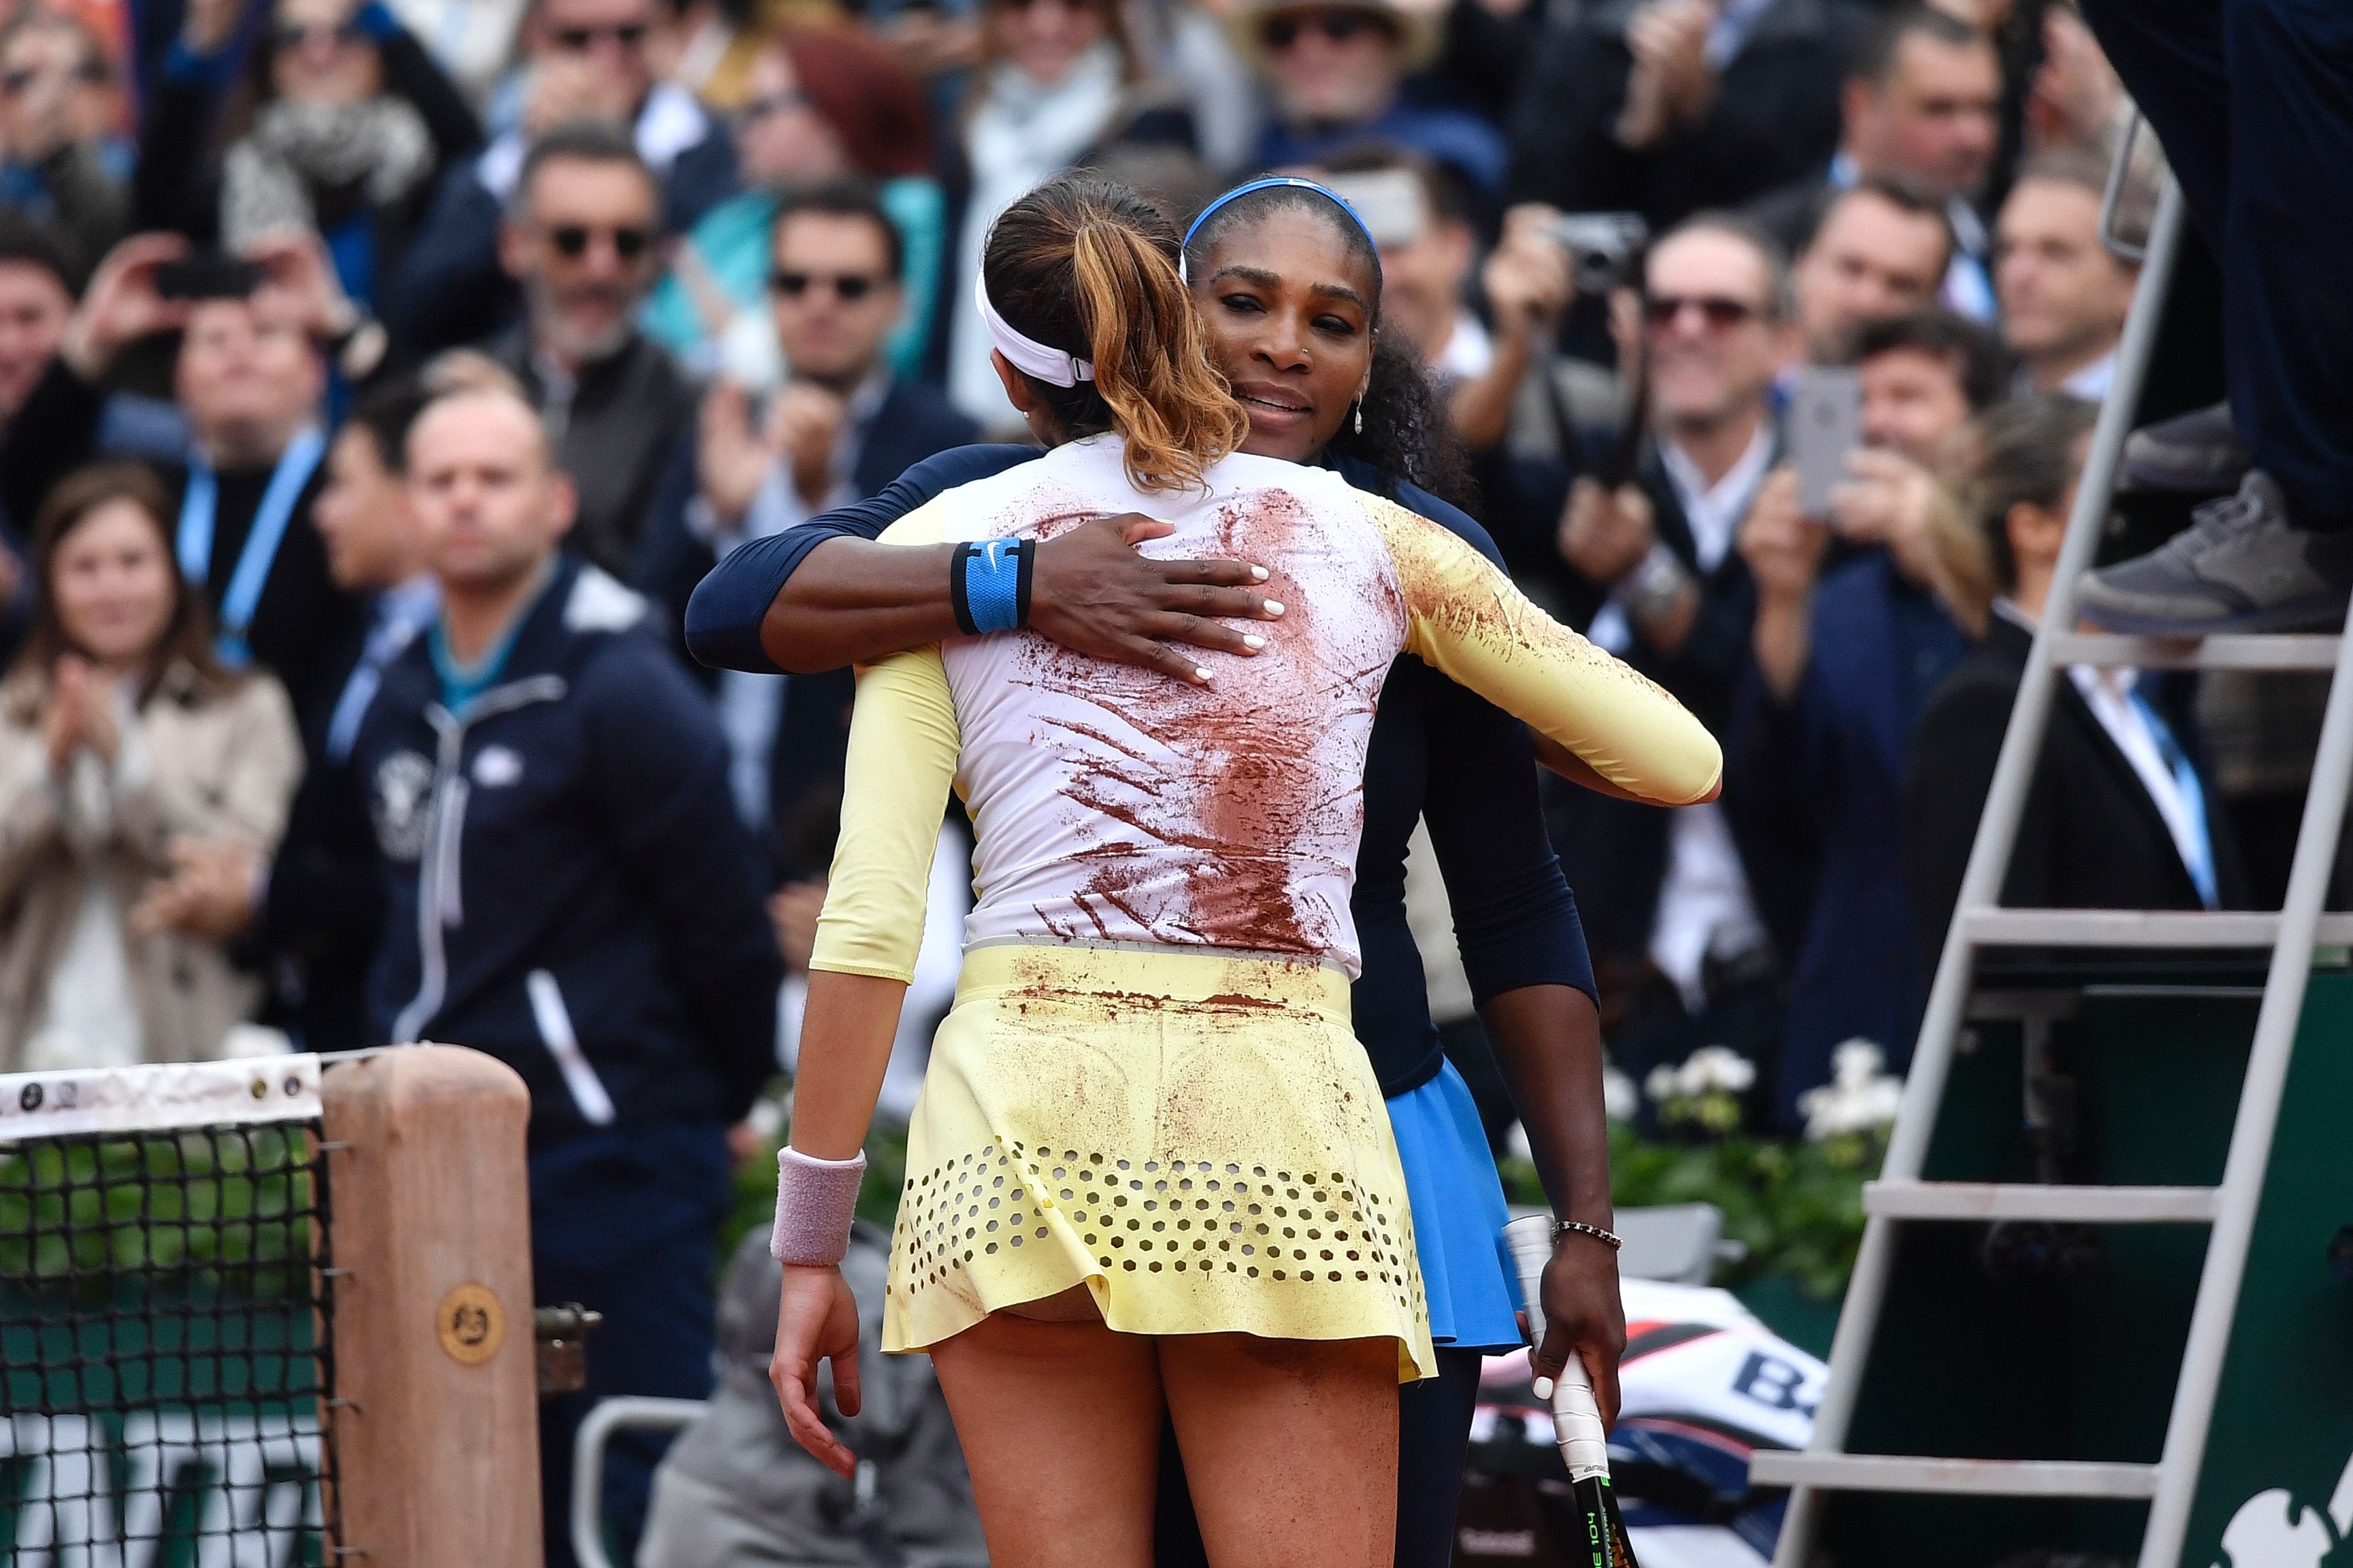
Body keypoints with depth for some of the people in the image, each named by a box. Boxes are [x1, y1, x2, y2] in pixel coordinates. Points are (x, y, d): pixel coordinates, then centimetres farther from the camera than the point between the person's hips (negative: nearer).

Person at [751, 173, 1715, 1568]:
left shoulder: (943, 547, 8)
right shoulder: (1369, 541, 13)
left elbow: (868, 925, 1)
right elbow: (1683, 761, 19)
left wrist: (811, 1245, 5)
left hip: (1027, 1104, 0)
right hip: (1281, 1126, 0)